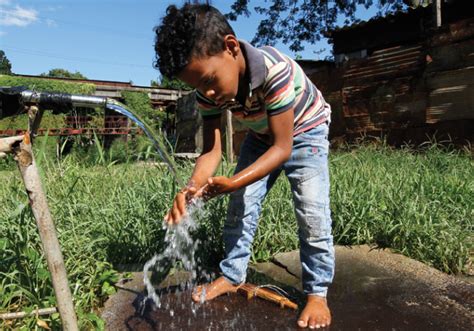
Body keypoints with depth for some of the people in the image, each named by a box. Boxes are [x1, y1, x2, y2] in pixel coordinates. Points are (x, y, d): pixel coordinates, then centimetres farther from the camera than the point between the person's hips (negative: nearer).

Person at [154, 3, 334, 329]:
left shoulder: (275, 69, -39)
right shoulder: (208, 89, -22)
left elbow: (283, 148, -35)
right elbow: (212, 149, -22)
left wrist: (233, 182, -47)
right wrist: (193, 187, -43)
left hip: (304, 131, -5)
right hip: (262, 136, 5)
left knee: (312, 214, -14)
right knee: (240, 207, 1)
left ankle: (317, 291, 5)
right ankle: (233, 275, 19)